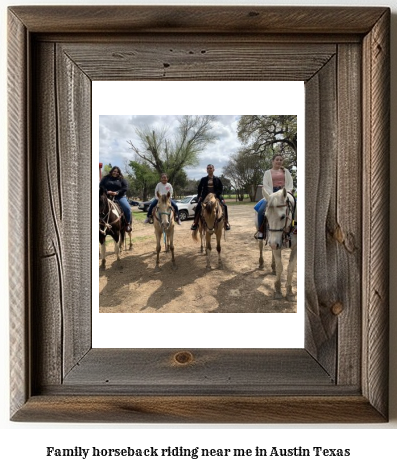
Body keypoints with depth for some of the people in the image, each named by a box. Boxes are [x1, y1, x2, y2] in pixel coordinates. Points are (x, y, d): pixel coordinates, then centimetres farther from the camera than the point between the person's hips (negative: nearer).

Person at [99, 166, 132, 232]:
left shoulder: (121, 179, 10)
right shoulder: (106, 178, 12)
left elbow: (125, 187, -2)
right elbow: (101, 185, 3)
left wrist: (117, 192, -17)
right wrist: (107, 191, -16)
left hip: (120, 197, -1)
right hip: (108, 197, 1)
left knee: (127, 208, -21)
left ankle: (128, 223, -7)